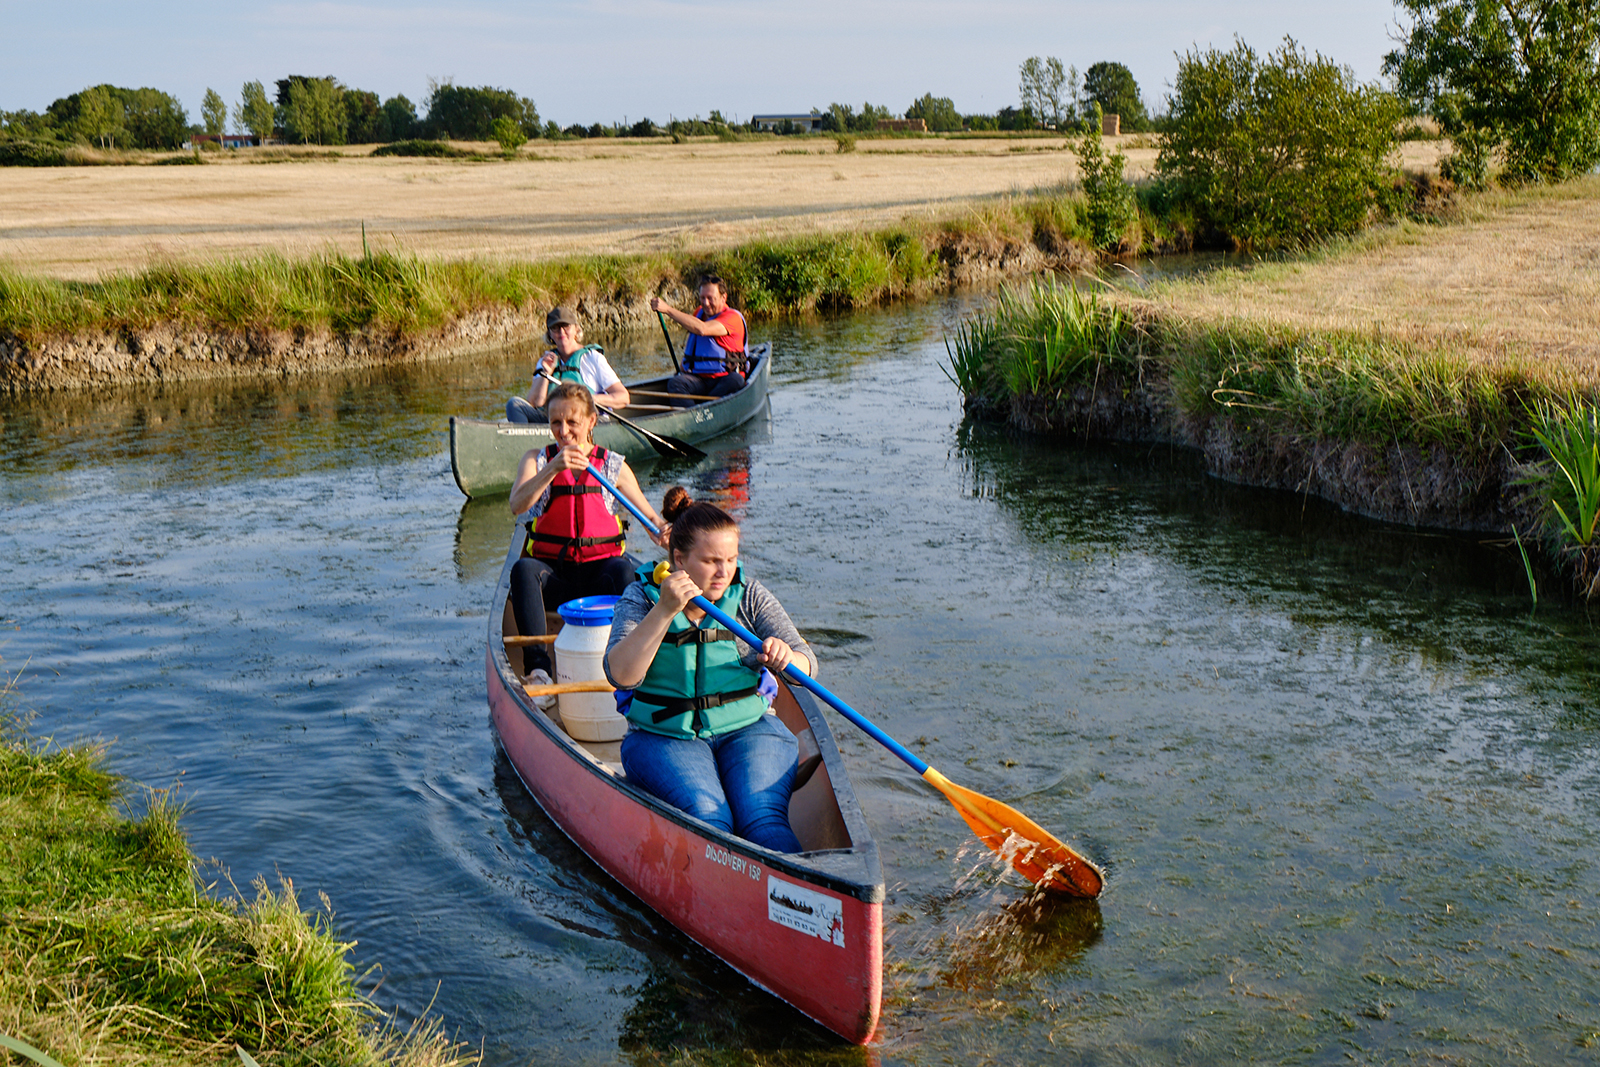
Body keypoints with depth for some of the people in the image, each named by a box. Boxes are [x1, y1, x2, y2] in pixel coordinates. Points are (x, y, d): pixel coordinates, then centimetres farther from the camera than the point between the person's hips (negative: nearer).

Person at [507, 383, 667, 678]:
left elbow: (648, 515, 10)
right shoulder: (537, 459, 8)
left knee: (627, 573, -34)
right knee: (523, 569, -33)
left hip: (600, 567, 0)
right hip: (552, 570, 0)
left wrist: (662, 532, -14)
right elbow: (517, 506, -10)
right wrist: (553, 468, -23)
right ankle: (537, 664, -39)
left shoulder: (613, 465, 9)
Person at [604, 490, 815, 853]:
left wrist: (785, 658, -26)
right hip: (664, 738, 0)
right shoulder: (641, 598, 0)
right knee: (706, 817, -30)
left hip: (748, 731, 1)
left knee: (763, 820, -27)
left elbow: (806, 666, -1)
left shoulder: (749, 595, 4)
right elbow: (621, 674, -15)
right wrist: (665, 610, -24)